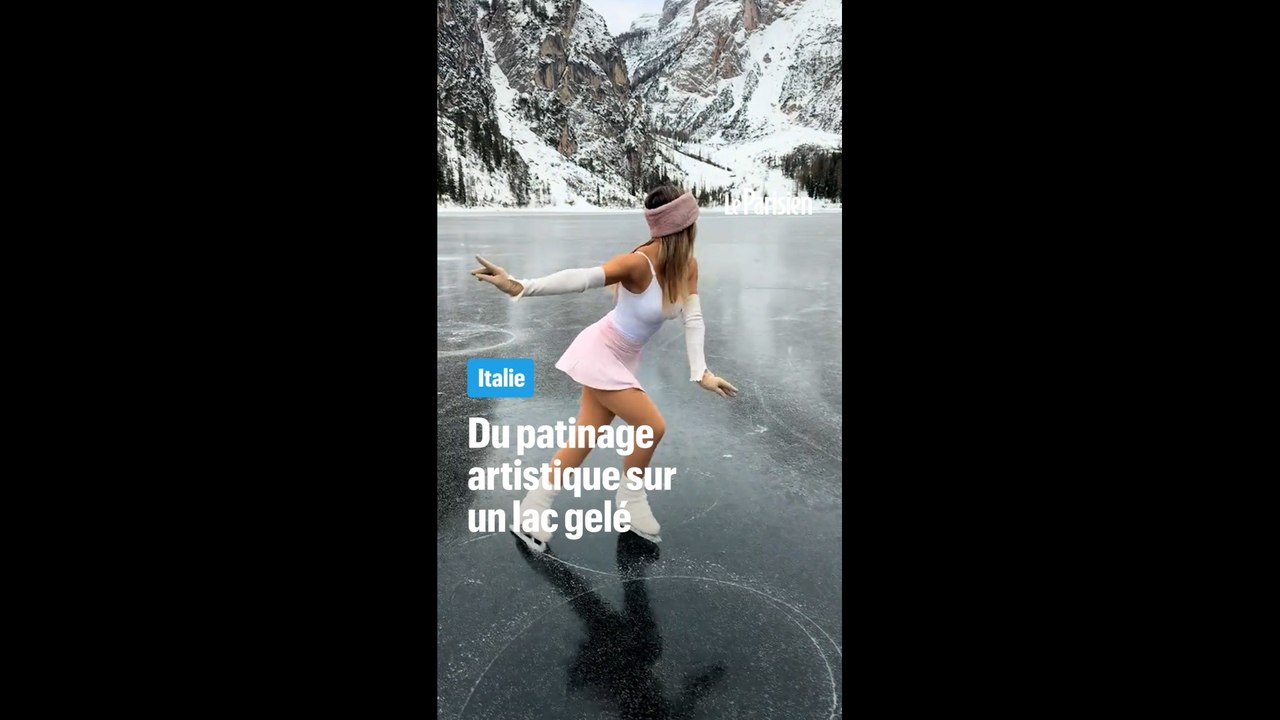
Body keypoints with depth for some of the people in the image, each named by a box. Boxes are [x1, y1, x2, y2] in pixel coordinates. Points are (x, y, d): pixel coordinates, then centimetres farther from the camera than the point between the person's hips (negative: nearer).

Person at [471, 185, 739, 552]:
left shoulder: (688, 266, -7)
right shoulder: (640, 263, -30)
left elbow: (693, 319, -11)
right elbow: (582, 278, -43)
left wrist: (700, 372, -24)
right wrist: (520, 286, -55)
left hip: (621, 359, 8)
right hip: (601, 355, -8)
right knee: (652, 426, -6)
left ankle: (529, 515, 21)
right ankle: (631, 499, 21)